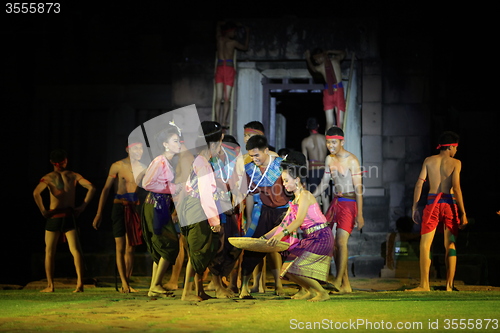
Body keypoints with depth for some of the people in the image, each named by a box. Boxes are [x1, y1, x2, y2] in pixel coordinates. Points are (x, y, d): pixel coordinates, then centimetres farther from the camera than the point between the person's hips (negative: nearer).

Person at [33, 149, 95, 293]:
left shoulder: (48, 177, -1)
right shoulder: (73, 176, 6)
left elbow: (36, 193, -19)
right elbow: (91, 188, -4)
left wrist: (43, 211, -10)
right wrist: (82, 207, -2)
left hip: (53, 217, -1)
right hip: (70, 216, 1)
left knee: (49, 252, 10)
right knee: (75, 250, -2)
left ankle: (50, 285, 8)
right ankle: (80, 283, -16)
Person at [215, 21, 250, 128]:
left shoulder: (219, 39, 6)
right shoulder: (233, 42, -3)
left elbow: (219, 24, 26)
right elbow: (245, 47, 16)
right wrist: (247, 34, 24)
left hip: (219, 69, 3)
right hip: (229, 69, -3)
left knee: (218, 98, 1)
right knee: (227, 98, -1)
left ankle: (217, 121, -5)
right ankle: (224, 122, -6)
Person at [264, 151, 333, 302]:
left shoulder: (305, 195, -12)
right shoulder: (294, 200, 16)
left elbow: (299, 220, -25)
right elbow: (284, 224, 18)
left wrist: (282, 234, -38)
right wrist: (265, 237, 12)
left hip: (321, 237, -9)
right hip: (309, 238, 9)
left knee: (295, 267, -17)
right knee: (287, 267, 9)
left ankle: (322, 293, -6)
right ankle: (308, 290, 25)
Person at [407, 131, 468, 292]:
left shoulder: (429, 161, 9)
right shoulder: (455, 163, 2)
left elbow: (419, 183, 3)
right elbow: (456, 187, -8)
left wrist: (414, 208, 7)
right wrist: (463, 212, -6)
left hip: (432, 202, 1)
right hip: (450, 203, -1)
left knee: (425, 245, 1)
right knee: (450, 245, 7)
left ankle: (424, 285, -7)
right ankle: (449, 285, 4)